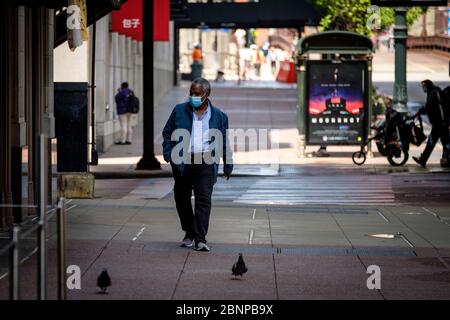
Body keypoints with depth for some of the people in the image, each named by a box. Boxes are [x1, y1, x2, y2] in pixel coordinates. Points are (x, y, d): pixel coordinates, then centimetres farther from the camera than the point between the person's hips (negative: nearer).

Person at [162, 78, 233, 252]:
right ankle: (189, 233, 27)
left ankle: (200, 239, -12)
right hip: (182, 162, 2)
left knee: (204, 200, -10)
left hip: (205, 164, -2)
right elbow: (167, 133, 10)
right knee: (182, 199, 10)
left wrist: (228, 165, 13)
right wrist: (168, 154, -4)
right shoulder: (179, 111, 7)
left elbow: (225, 142, 12)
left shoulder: (218, 116, 6)